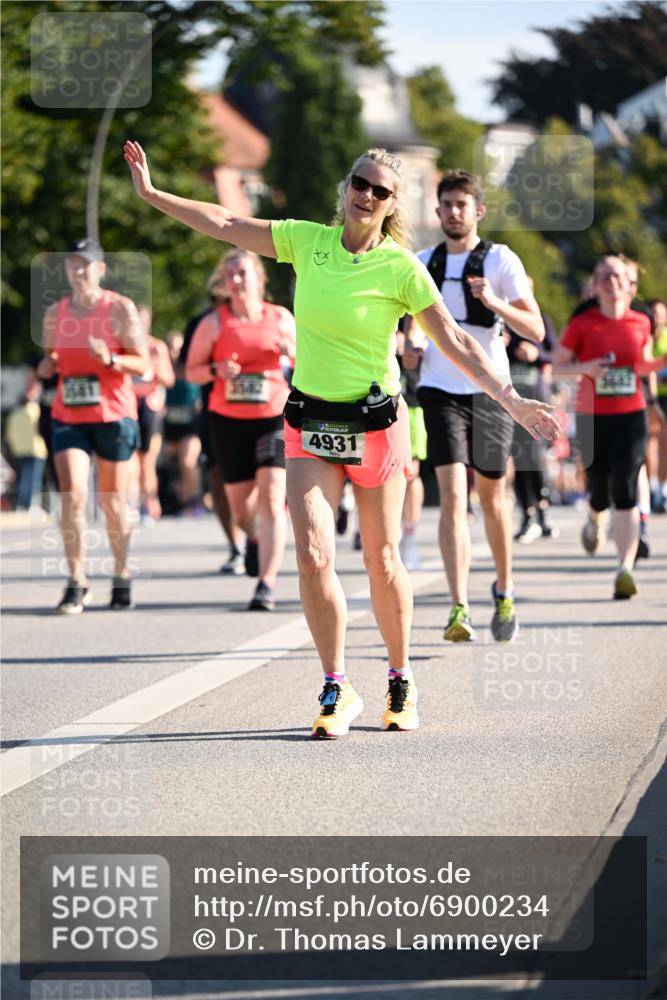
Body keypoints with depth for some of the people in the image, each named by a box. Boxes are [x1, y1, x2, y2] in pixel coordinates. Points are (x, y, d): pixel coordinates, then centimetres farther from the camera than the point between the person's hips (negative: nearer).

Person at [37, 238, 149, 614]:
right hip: (68, 417, 2)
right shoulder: (55, 313, 8)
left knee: (114, 502, 6)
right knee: (72, 496, -13)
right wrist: (47, 366, -3)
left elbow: (143, 364, -5)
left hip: (114, 416, -2)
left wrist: (110, 360, -23)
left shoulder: (120, 308, -3)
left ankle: (122, 577, 24)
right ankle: (77, 583, -11)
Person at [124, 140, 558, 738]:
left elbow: (455, 342, -8)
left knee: (382, 559, 5)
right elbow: (226, 225, 6)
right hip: (310, 421, 2)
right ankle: (337, 690, 0)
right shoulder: (307, 240, 0)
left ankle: (402, 682, 24)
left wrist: (511, 398, -15)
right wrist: (150, 192, 3)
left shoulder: (400, 268, -9)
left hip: (376, 422, -2)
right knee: (314, 555, -12)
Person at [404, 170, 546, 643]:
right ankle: (459, 608, -22)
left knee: (492, 495, 12)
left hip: (489, 390, -1)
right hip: (440, 388, 1)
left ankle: (504, 591, 34)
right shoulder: (423, 263, 8)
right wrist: (409, 347, 4)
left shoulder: (501, 260, -3)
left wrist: (495, 303, -24)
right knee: (452, 494, -14)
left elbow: (536, 330, -8)